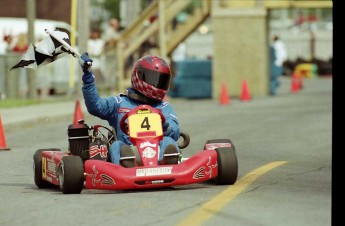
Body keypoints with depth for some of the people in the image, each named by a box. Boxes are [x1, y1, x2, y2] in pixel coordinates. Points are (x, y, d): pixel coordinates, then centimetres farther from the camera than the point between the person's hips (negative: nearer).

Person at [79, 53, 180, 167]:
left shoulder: (165, 107, 25)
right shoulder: (120, 103, 26)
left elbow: (175, 132, 7)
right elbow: (95, 106, 10)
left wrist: (165, 127, -19)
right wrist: (88, 76, 3)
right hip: (129, 151, 0)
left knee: (168, 141, -29)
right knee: (116, 146, -29)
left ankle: (168, 161, -66)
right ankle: (127, 165, -65)